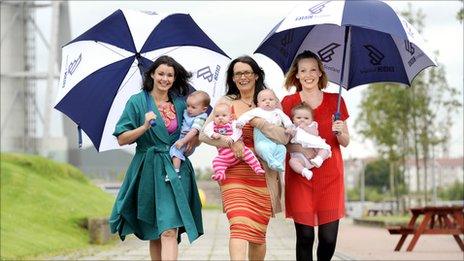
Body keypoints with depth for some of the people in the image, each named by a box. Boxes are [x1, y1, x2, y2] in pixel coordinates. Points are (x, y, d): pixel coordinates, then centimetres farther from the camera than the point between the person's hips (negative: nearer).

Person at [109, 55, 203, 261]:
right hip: (149, 172, 0)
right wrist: (144, 127, -18)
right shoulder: (137, 101, 2)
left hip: (176, 169, 1)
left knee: (169, 231, -12)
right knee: (154, 234, 8)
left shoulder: (180, 104, 10)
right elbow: (122, 139, -3)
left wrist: (194, 140, 2)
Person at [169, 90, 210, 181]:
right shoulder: (187, 113, 8)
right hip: (180, 139, 10)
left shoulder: (200, 119, -18)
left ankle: (176, 171, -32)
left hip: (188, 143, -10)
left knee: (175, 149, -28)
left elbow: (193, 132, -27)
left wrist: (182, 141, -31)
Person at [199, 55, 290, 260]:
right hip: (234, 173, -2)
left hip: (263, 175, 2)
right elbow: (204, 134, 1)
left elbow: (284, 137, -2)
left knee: (258, 232, 7)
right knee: (239, 226, -19)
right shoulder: (225, 103, 7)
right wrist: (231, 141, -14)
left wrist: (258, 122, -15)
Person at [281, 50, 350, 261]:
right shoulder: (288, 102, 6)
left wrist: (339, 133, -11)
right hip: (299, 174, -1)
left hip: (330, 174, 1)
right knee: (305, 236, -5)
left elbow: (345, 142, 12)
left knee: (329, 238, -3)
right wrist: (303, 151, -17)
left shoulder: (334, 101, 9)